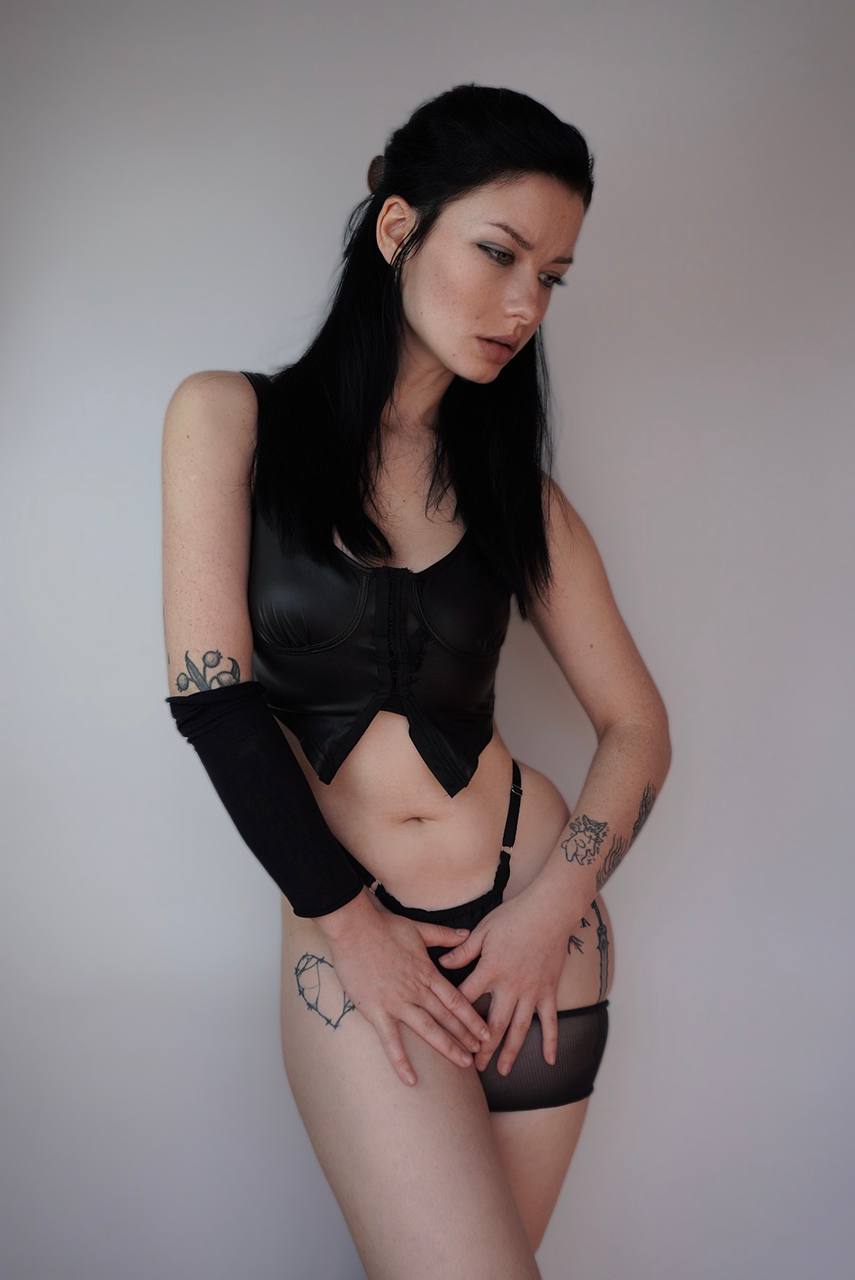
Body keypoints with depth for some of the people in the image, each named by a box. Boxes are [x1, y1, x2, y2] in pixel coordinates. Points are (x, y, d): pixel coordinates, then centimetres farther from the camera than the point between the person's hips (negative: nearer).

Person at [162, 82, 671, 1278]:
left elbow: (636, 722, 5)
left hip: (535, 920, 3)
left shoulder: (514, 483, 5)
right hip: (348, 928, -2)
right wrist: (345, 919, -9)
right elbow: (211, 691, -8)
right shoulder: (231, 417, -2)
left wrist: (551, 910, -9)